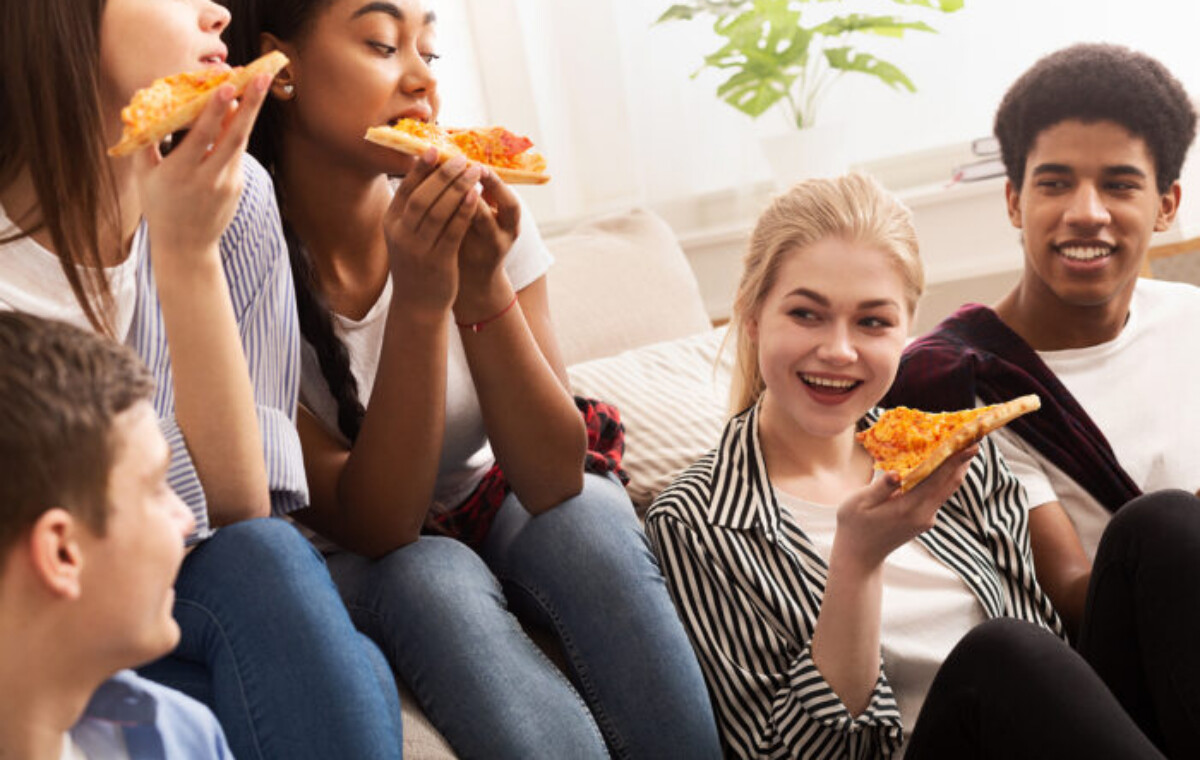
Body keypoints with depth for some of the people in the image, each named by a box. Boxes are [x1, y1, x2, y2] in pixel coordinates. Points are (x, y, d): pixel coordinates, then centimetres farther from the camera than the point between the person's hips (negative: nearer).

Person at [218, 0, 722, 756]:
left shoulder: (477, 212, -14)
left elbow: (555, 483, -18)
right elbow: (374, 528, -23)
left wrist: (484, 287, -30)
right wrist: (419, 302, -34)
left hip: (489, 508, 3)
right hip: (357, 571, -2)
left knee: (590, 511, -28)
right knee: (431, 578, -33)